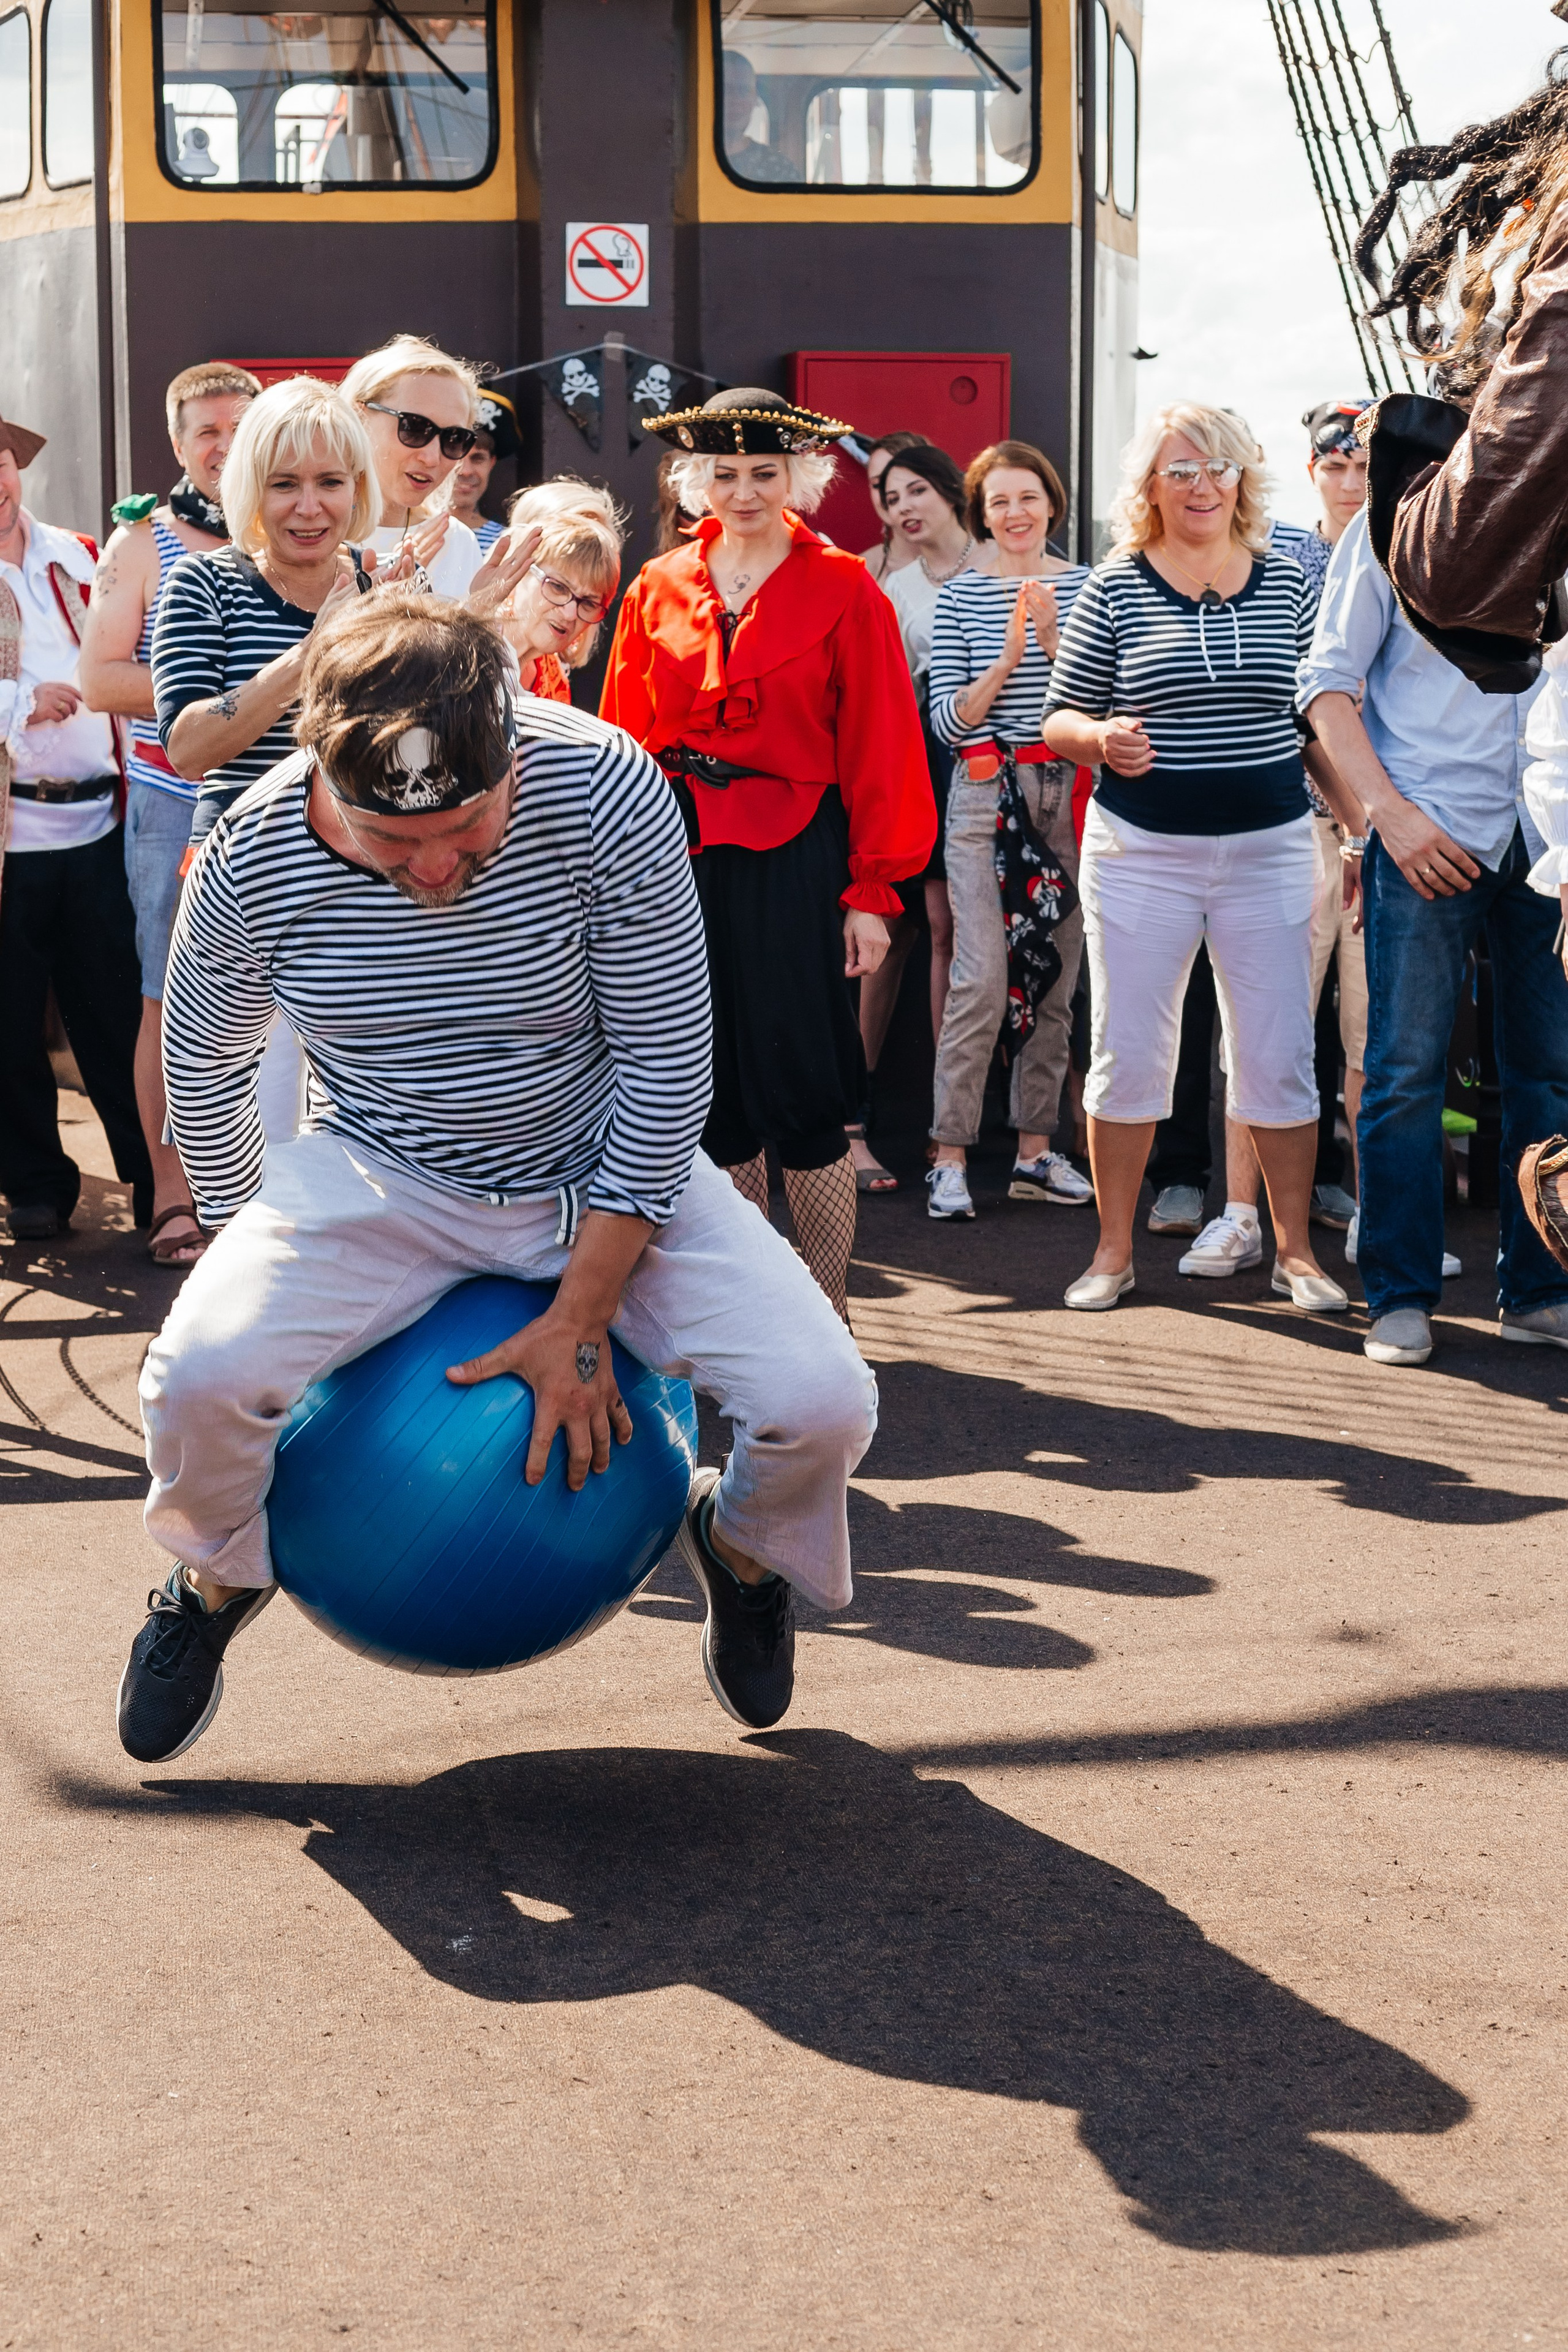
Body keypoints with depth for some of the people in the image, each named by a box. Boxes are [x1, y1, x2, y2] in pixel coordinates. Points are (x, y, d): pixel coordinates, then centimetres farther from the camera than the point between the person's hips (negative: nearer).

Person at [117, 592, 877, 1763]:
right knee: (198, 1375, -27)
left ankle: (741, 1547, 19)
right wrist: (261, 1260, 8)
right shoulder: (251, 861, -21)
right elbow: (204, 1069, 0)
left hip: (608, 1174, 0)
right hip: (381, 1177, 0)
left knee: (823, 1403, -20)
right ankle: (217, 1580, 10)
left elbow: (669, 1067, -18)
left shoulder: (605, 793, -26)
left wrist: (580, 1323, -17)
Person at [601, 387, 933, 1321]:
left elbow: (879, 749, -1)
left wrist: (872, 892, -6)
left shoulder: (845, 592, 0)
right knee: (710, 1086, 8)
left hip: (795, 864, -3)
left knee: (803, 1086, -3)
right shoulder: (659, 589, 10)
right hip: (679, 860, 3)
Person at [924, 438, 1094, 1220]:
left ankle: (1036, 1149, 14)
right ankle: (951, 1155, -4)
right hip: (984, 796, -2)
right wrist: (1006, 661, -14)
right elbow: (946, 720, -1)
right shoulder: (960, 598, 3)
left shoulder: (1085, 589, 7)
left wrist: (1055, 643, -13)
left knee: (1056, 974, 5)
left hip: (1066, 795, 3)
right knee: (982, 978, -10)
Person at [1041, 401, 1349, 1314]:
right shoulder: (1114, 589, -1)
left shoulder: (1286, 582, 5)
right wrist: (1102, 739, -19)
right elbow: (1059, 718, 2)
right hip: (1141, 853, -1)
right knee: (1128, 1053, 4)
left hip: (1268, 850, 1)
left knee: (1280, 1056, 3)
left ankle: (1296, 1249, 16)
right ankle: (1114, 1249, 17)